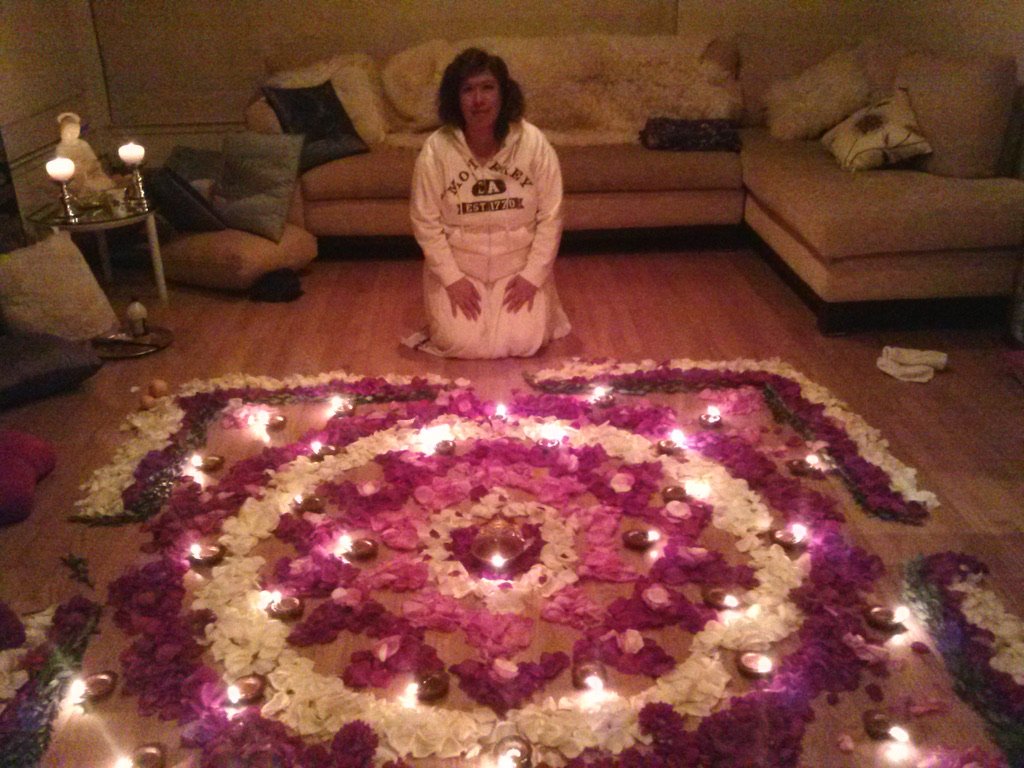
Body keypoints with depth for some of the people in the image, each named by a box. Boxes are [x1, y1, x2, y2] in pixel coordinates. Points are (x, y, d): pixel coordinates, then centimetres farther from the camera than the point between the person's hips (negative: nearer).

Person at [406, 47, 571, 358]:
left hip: (519, 265, 1)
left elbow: (550, 217, -8)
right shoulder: (436, 149, -15)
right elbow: (426, 222, -8)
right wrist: (452, 279, -13)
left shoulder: (533, 143, -13)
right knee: (464, 344, -14)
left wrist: (533, 275, -12)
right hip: (458, 265, 0)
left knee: (523, 343, -12)